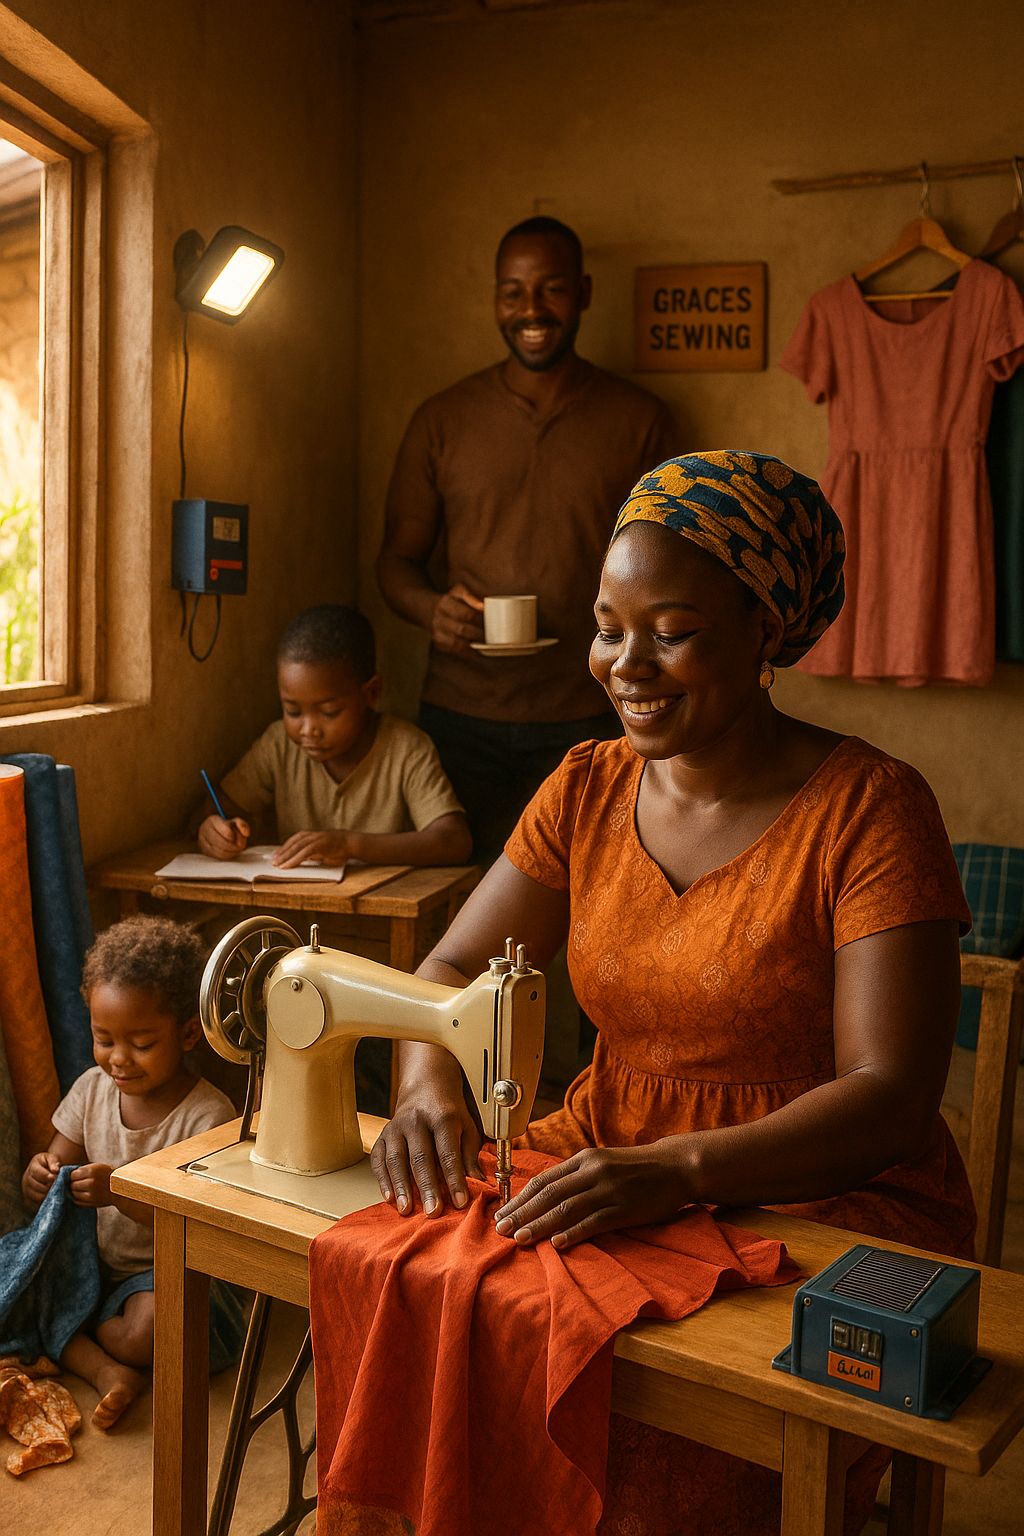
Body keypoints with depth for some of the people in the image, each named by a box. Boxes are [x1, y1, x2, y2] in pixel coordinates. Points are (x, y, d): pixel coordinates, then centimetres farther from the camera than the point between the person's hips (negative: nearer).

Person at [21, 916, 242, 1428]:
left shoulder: (207, 1115, -18)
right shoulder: (93, 1088, 0)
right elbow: (41, 1202, 6)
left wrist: (121, 1193, -35)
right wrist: (40, 1176, -20)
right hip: (92, 1263, 5)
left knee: (149, 1331, -34)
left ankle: (66, 1336, -2)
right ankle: (105, 1369, -16)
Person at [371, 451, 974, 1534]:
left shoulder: (868, 807, -11)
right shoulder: (588, 789, 6)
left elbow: (890, 1098, -16)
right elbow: (451, 969, 7)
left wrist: (677, 1171, -31)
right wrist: (430, 1088, -16)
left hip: (817, 1195, -4)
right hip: (604, 1157, 5)